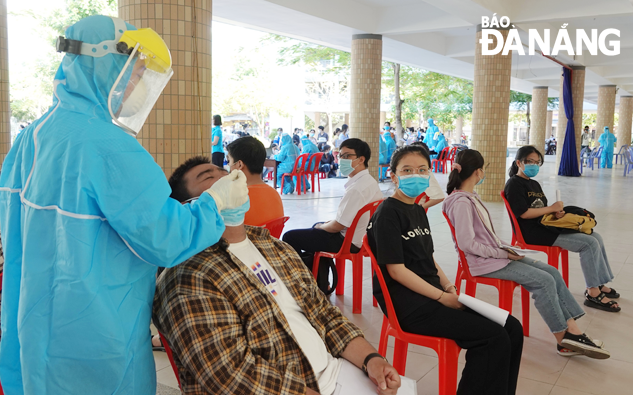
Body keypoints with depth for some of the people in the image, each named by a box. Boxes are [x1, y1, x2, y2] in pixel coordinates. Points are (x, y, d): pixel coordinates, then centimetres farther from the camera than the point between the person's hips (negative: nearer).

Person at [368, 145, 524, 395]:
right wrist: (442, 297, -15)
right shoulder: (388, 213, -11)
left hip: (433, 295, 9)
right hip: (409, 304, -9)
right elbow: (396, 270, -16)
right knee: (494, 337, -18)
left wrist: (449, 288, 3)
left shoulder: (418, 210, 16)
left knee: (512, 329, -1)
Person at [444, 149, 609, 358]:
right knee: (544, 280, -14)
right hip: (483, 262, -10)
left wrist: (505, 248, 2)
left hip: (495, 253, 10)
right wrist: (503, 253, -16)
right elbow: (467, 243, -24)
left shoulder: (470, 196, 11)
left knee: (552, 272, -1)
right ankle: (563, 339, 2)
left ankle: (573, 331, -2)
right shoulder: (461, 202, -19)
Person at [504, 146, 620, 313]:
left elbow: (542, 209, 19)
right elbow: (524, 213, -18)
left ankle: (598, 284, 10)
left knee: (596, 237, 3)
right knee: (589, 243, -16)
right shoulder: (514, 184, -9)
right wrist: (552, 208, -12)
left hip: (545, 225, 10)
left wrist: (557, 212, -4)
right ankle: (593, 294, -10)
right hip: (532, 232, -10)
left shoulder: (534, 184, 21)